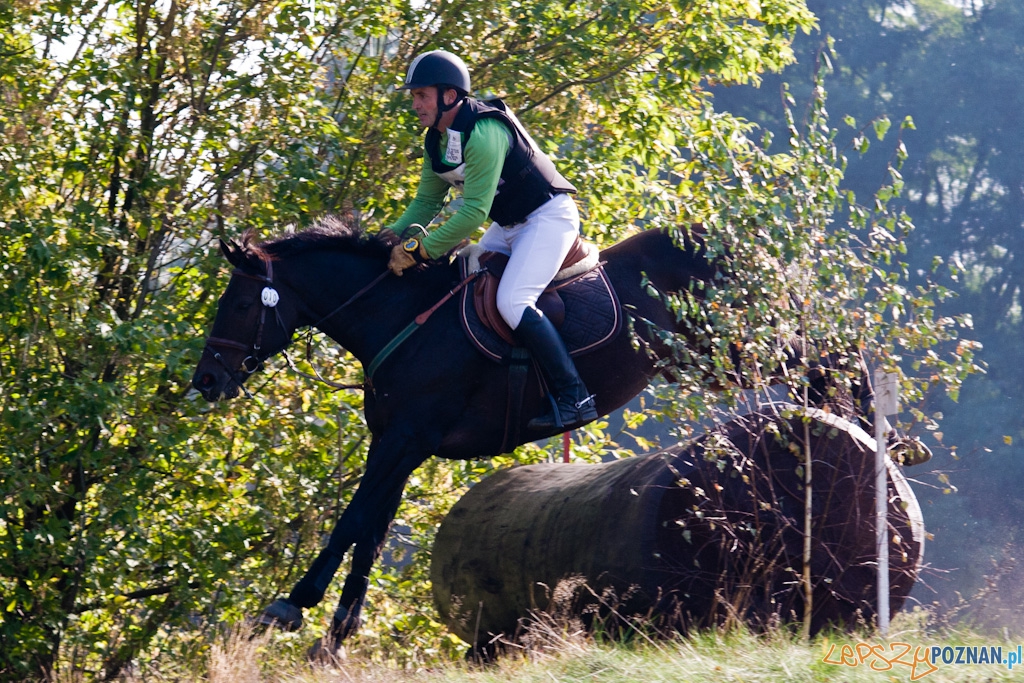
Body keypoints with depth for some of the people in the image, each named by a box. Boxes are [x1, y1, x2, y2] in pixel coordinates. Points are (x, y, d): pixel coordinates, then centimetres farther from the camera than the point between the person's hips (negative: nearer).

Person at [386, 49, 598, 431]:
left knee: (511, 301, -25)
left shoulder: (483, 134, -28)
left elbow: (474, 211, -31)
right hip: (508, 225, 10)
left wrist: (420, 250, -30)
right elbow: (426, 202, 10)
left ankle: (574, 398, -24)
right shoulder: (436, 142, 3)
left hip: (548, 217, -10)